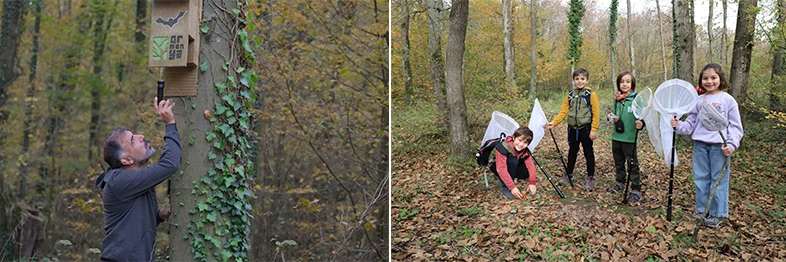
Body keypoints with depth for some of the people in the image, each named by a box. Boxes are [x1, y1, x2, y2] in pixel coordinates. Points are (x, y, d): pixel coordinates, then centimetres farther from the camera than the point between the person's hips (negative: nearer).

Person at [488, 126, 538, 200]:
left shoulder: (525, 151, -16)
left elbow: (530, 165, -15)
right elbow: (501, 169, -39)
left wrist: (532, 183, -26)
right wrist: (512, 187, -42)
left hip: (511, 166, 6)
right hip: (495, 165, -6)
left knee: (528, 171, -19)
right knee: (513, 160, -34)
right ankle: (504, 187, -21)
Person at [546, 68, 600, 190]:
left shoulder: (591, 95, -7)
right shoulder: (570, 95, 6)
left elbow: (595, 114, -9)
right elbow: (563, 111, 4)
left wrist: (593, 130, -14)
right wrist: (554, 122, -8)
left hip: (585, 128, -4)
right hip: (573, 129, 4)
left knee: (588, 153, 5)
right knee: (572, 152, 16)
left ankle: (591, 177, 15)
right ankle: (569, 174, 29)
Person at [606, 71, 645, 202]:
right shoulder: (617, 99, 7)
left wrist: (640, 124, -31)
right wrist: (612, 117, 0)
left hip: (629, 138, -6)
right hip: (616, 136, 6)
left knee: (632, 164, 1)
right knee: (618, 162, 19)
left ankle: (636, 190, 8)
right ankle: (620, 183, 36)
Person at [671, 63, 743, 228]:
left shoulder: (728, 100, -1)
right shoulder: (699, 101, 9)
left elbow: (735, 126, -2)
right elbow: (691, 124, 11)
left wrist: (731, 144, -13)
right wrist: (679, 125, -9)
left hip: (719, 146, -4)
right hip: (700, 145, 4)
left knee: (718, 180, 1)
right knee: (701, 178, 9)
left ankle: (718, 214, 11)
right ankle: (702, 210, 21)